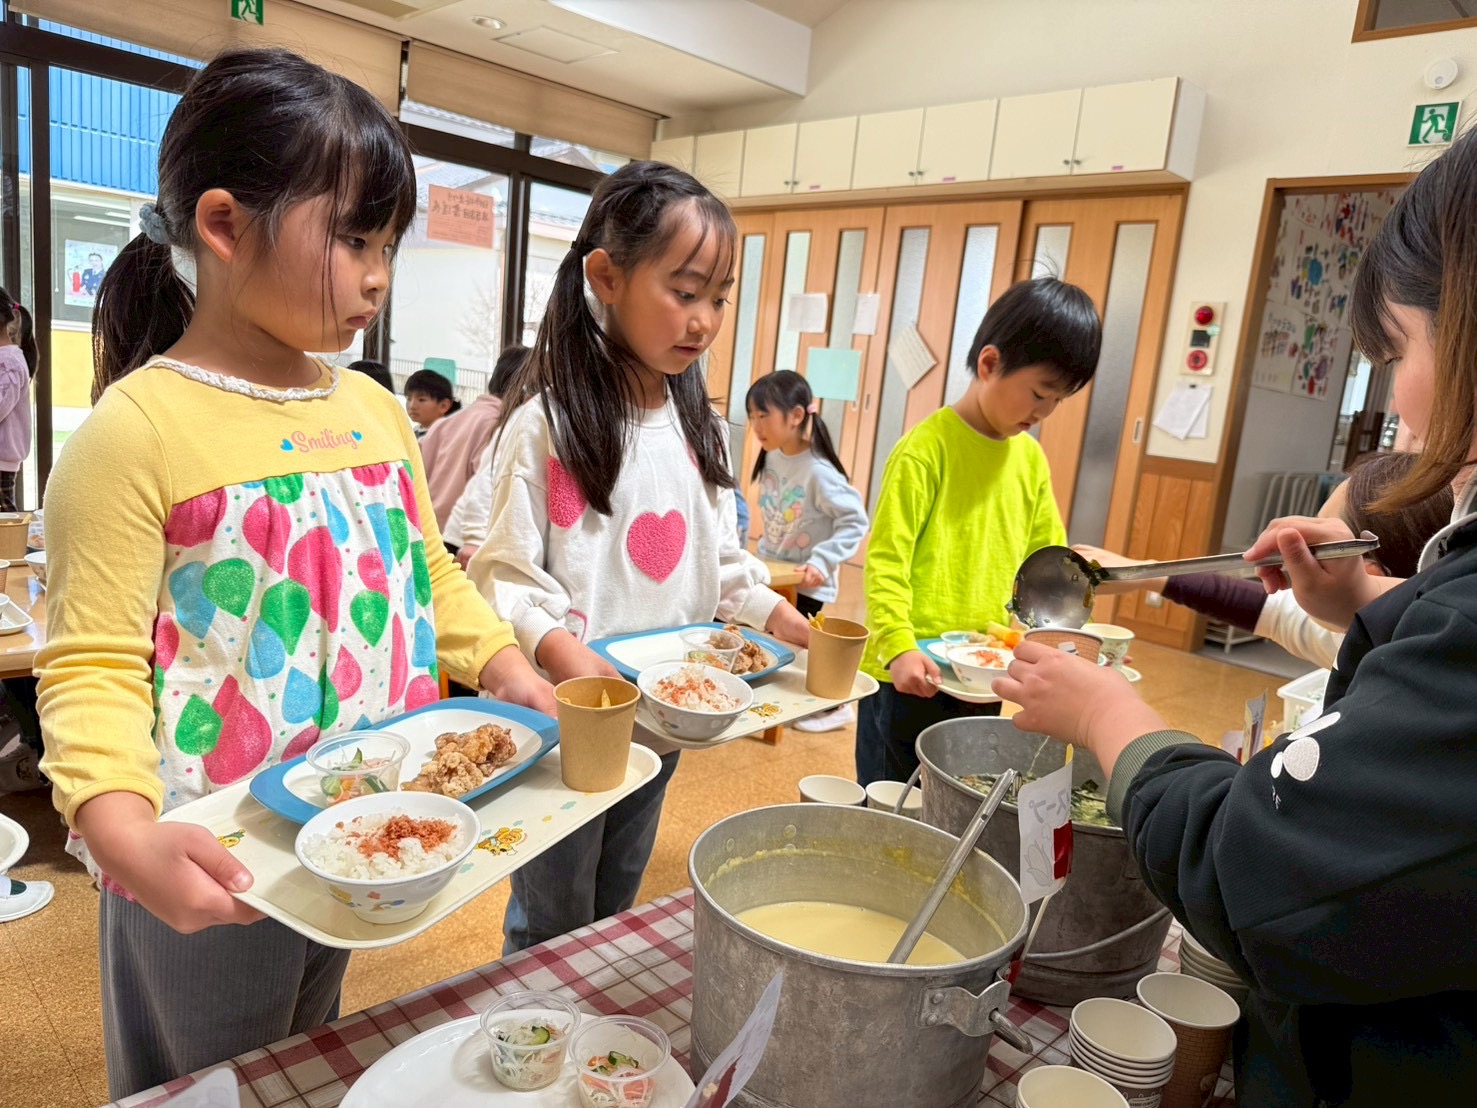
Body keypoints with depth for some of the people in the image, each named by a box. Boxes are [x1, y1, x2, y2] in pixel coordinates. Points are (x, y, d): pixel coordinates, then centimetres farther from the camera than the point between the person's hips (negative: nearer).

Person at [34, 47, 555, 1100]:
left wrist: (511, 672, -5)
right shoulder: (138, 429, -18)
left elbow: (432, 578, 8)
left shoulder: (377, 410, 2)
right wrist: (124, 834, -33)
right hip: (211, 877, -6)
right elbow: (93, 668, -18)